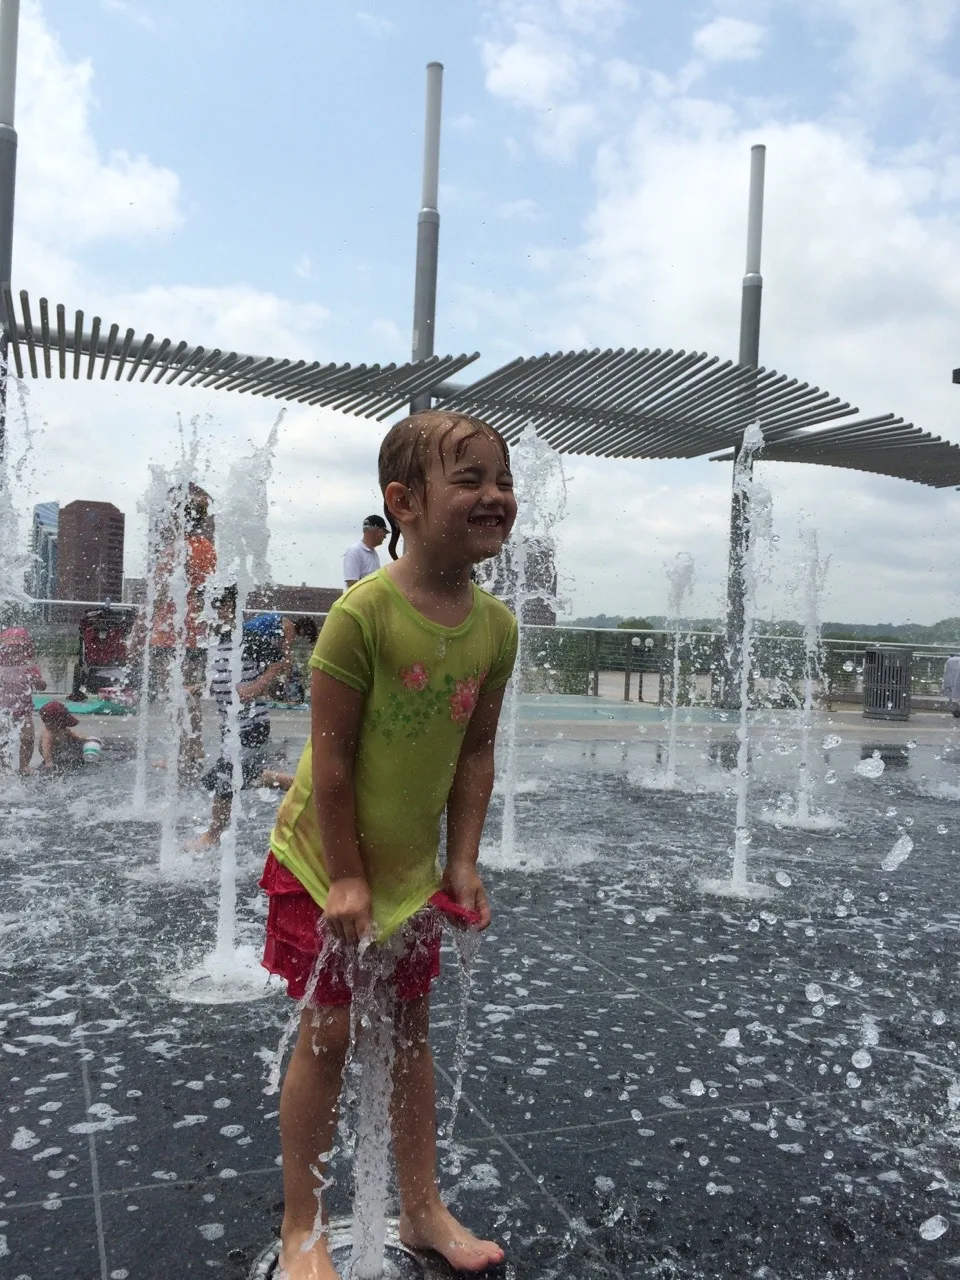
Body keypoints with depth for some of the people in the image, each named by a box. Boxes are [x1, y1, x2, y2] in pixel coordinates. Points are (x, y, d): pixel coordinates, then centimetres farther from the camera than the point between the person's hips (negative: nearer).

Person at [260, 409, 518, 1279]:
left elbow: (475, 753, 1)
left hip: (412, 864, 5)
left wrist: (464, 864, -1)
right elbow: (331, 757, -20)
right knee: (328, 1034, 4)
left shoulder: (496, 625, -7)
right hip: (326, 857, -5)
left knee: (411, 1029, 16)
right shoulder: (364, 612, -24)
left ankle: (422, 1210, 34)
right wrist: (346, 879, -16)